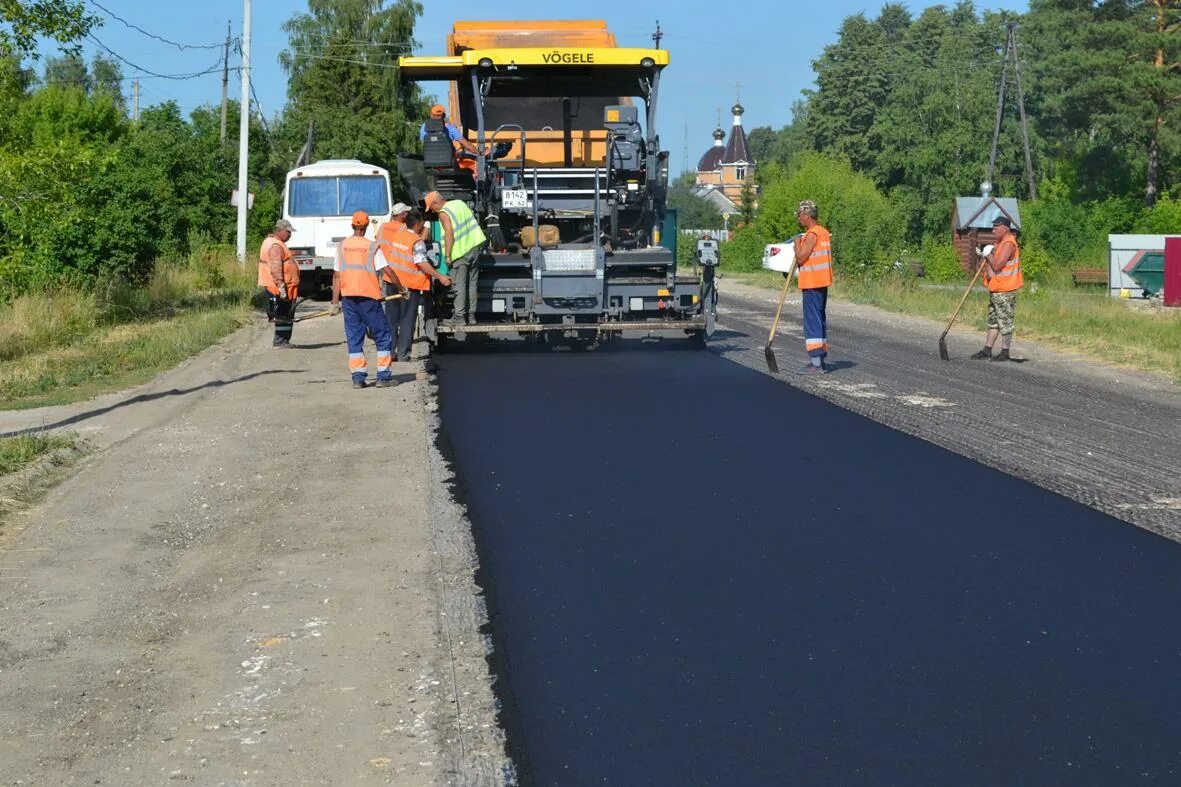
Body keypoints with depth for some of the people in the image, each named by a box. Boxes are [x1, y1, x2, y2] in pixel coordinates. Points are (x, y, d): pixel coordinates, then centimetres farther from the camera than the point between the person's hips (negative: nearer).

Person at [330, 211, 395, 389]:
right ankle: (383, 376, 1)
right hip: (369, 296, -3)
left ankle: (358, 377, 5)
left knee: (354, 337, 10)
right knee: (383, 335, 6)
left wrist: (335, 302, 8)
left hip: (348, 296, 3)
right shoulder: (371, 246, -5)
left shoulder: (342, 246, 5)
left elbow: (336, 275, 5)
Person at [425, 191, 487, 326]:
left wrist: (447, 255, -16)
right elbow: (474, 222, 20)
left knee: (459, 285, -2)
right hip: (476, 245, 8)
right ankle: (471, 315, 16)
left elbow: (449, 234, -19)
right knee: (471, 283, 12)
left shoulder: (443, 213, -11)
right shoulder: (460, 203, 13)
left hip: (461, 251, -8)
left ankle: (459, 316, -2)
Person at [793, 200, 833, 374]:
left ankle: (816, 362, -10)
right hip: (822, 283, 10)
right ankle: (821, 359, 19)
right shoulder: (824, 233, 14)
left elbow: (800, 258, -17)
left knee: (812, 321, -8)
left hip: (812, 284, -10)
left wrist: (797, 242, -3)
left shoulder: (812, 234, -16)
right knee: (820, 320, 14)